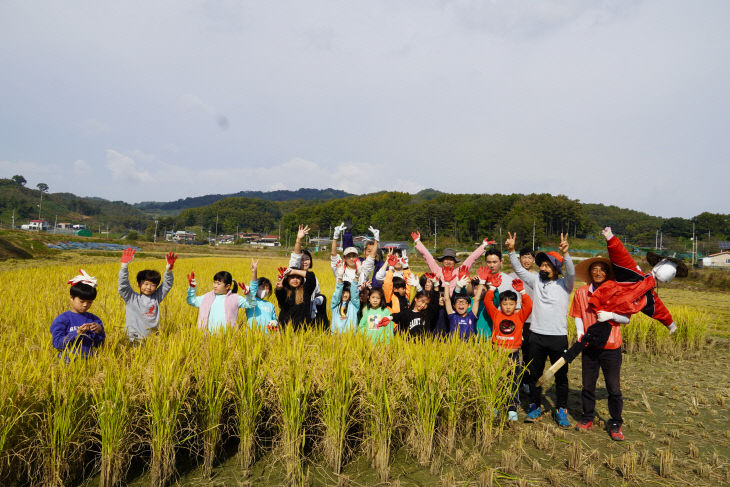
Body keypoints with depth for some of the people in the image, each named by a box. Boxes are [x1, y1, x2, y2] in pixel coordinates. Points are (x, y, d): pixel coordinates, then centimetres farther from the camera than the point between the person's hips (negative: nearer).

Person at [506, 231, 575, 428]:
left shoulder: (564, 284, -3)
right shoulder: (536, 281, 8)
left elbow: (571, 273, -21)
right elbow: (519, 269, 5)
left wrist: (565, 253, -37)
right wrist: (511, 251, -8)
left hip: (558, 337, -3)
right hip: (536, 336, 3)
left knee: (561, 375, 8)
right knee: (535, 374, 12)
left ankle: (561, 410, 23)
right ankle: (535, 407, 26)